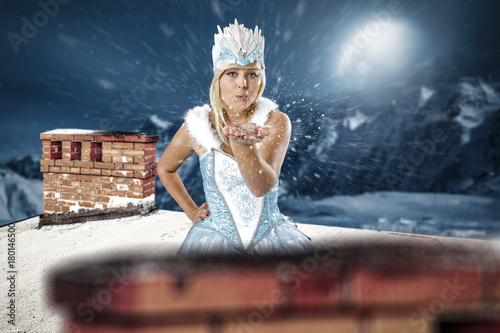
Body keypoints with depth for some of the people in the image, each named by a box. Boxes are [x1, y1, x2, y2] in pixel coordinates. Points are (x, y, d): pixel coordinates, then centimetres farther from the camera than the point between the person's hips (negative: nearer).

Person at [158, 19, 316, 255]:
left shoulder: (276, 123, -6)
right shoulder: (197, 127, -4)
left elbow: (262, 187, -23)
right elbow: (165, 168, 16)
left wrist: (240, 142, -40)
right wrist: (190, 210, 8)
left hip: (271, 236, 0)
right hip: (216, 237, 0)